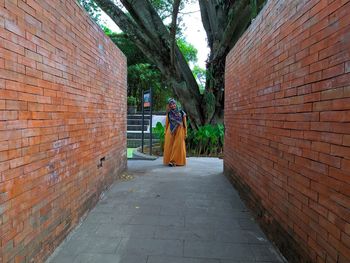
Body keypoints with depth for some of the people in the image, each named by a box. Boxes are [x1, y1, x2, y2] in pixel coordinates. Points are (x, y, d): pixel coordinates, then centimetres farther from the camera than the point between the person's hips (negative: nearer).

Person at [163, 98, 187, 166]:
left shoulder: (181, 112, 1)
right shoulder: (168, 114, 5)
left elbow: (185, 123, 3)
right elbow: (166, 124, 10)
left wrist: (185, 133, 0)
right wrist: (166, 132, 8)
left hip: (179, 131, -1)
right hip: (170, 132, 1)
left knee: (178, 146, -1)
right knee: (169, 146, -1)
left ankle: (177, 161, 5)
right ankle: (169, 161, 5)